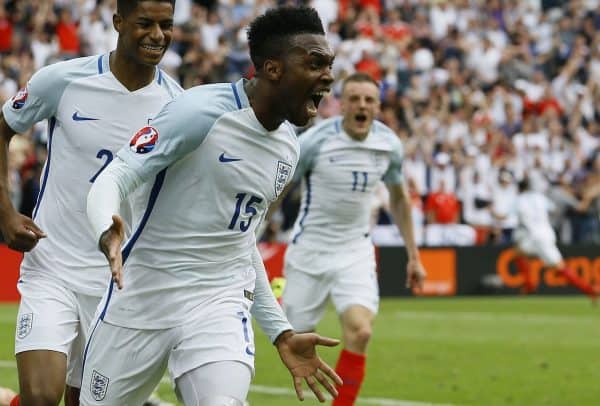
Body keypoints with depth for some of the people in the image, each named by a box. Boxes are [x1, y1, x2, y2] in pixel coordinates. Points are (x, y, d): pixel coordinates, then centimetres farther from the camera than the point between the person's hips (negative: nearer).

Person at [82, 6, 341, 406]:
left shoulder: (288, 148, 9)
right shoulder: (201, 111, -13)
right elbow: (115, 177, -18)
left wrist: (282, 333, 19)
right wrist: (107, 232, -40)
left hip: (220, 305, 4)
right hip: (141, 298, -4)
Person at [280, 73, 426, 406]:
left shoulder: (389, 145, -3)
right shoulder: (314, 141, -16)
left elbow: (399, 199, 14)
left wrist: (413, 256, 14)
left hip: (355, 253, 2)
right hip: (309, 251, -2)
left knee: (359, 332, -19)